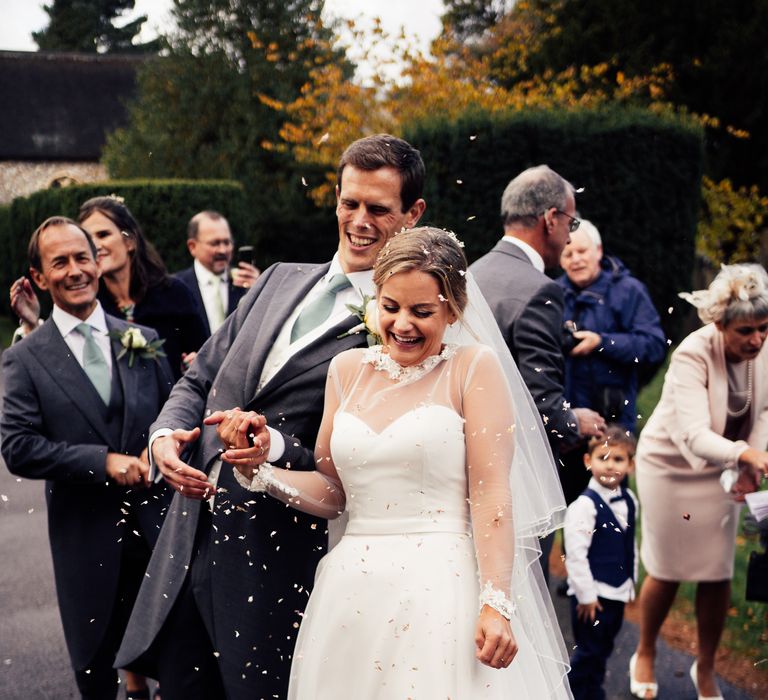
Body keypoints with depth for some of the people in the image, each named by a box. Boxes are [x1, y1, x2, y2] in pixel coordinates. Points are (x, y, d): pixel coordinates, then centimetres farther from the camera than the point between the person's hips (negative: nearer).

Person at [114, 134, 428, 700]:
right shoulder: (280, 280, 13)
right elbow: (200, 379, 15)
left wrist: (276, 448, -24)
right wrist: (166, 433, -4)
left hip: (278, 566, -6)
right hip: (189, 543, 6)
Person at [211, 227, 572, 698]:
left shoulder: (474, 368, -2)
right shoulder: (348, 369, 11)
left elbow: (491, 494, -9)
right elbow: (332, 492, 14)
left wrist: (496, 605, -15)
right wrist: (260, 470, -1)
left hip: (442, 590, -4)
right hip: (352, 599, 4)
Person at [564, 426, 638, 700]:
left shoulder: (628, 501, 3)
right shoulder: (584, 505, -20)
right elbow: (575, 554, -21)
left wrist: (631, 583, 17)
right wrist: (586, 595, -18)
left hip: (618, 593, 7)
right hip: (592, 594, -7)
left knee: (603, 649, 18)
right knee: (589, 652, 3)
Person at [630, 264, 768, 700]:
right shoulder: (693, 356, -32)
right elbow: (694, 436, -41)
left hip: (721, 469, 4)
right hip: (672, 467, -4)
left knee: (718, 575, 6)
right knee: (667, 573, 8)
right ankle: (645, 655, 34)